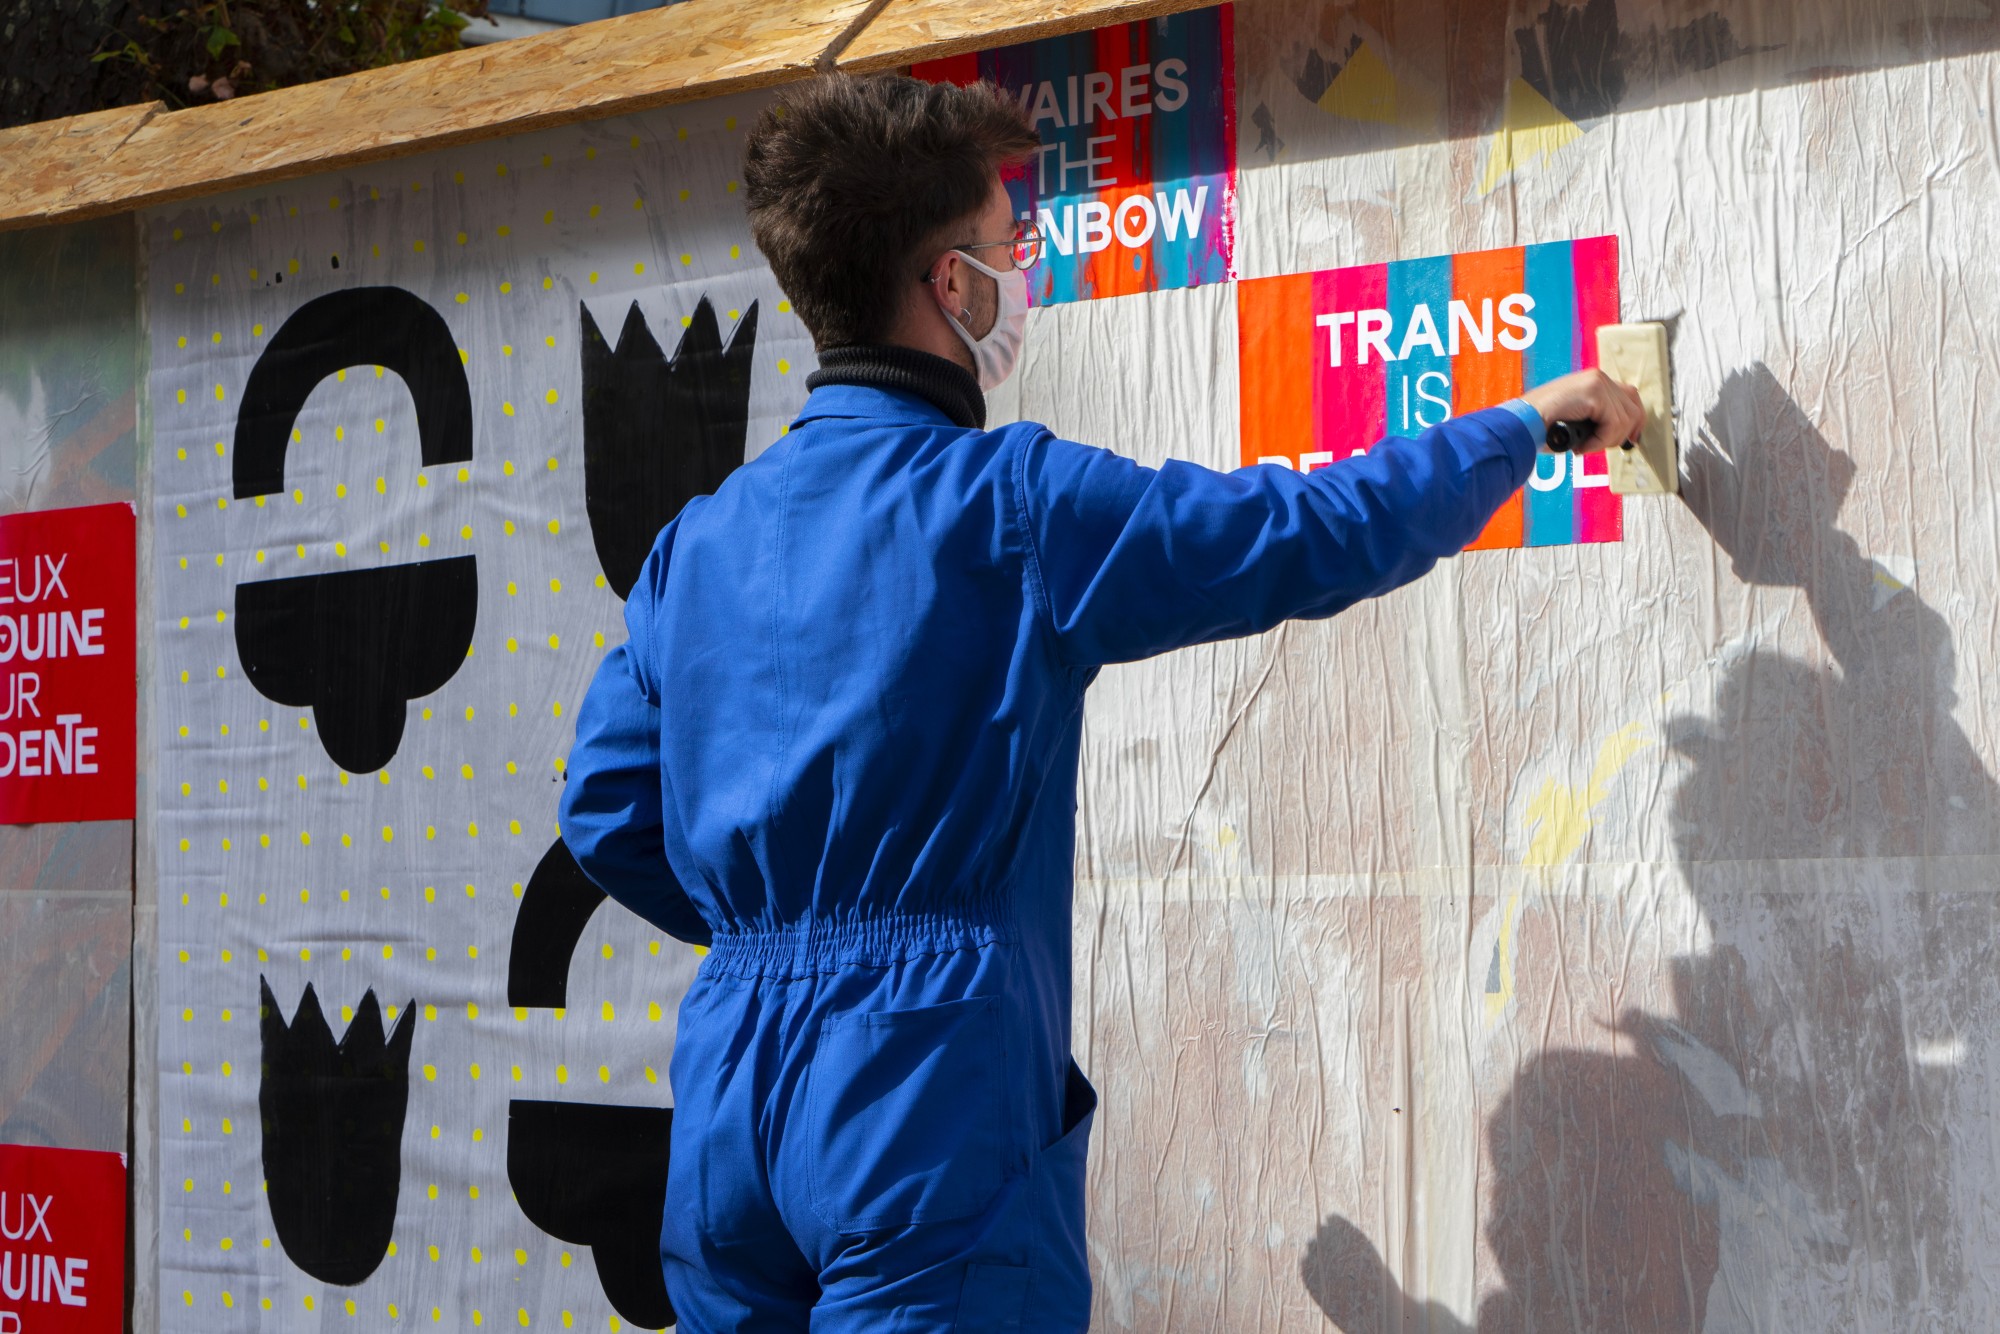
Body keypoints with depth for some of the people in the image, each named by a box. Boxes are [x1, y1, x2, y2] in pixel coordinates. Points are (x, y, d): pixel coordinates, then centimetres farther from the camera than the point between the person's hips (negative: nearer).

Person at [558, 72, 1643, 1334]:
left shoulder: (698, 542, 10)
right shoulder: (1015, 504, -8)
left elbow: (609, 813, 12)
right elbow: (1327, 534, -4)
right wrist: (1523, 422, 11)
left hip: (728, 1098, 7)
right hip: (930, 1090, -7)